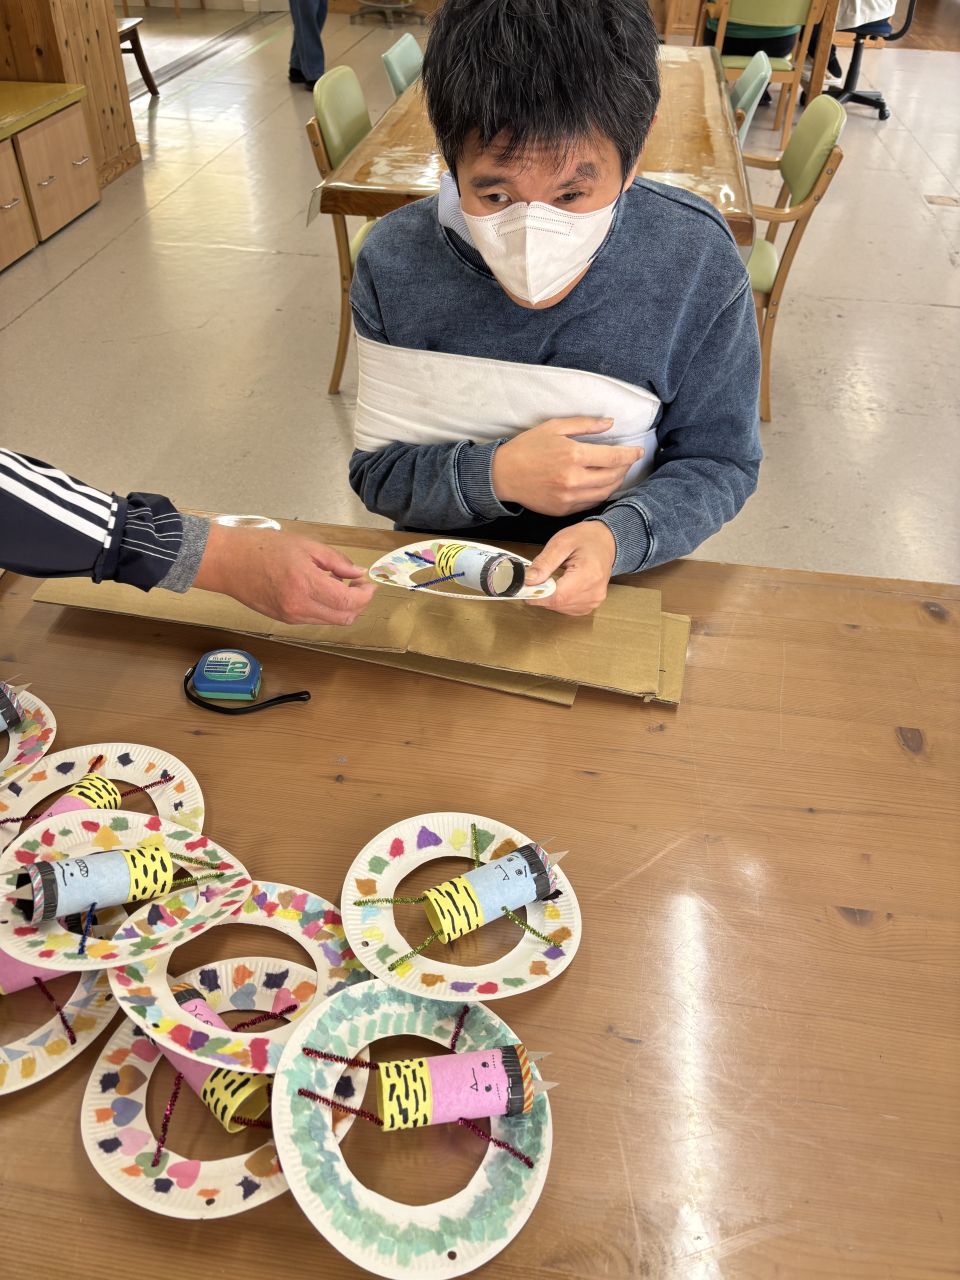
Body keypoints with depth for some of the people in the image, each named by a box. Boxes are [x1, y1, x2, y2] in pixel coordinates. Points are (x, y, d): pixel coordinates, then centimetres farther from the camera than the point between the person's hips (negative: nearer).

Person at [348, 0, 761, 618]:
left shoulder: (699, 264, -15)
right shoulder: (394, 262, -12)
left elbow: (718, 462, -5)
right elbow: (375, 471, -4)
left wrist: (618, 538, -25)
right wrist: (497, 475, -23)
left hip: (613, 583, 1)